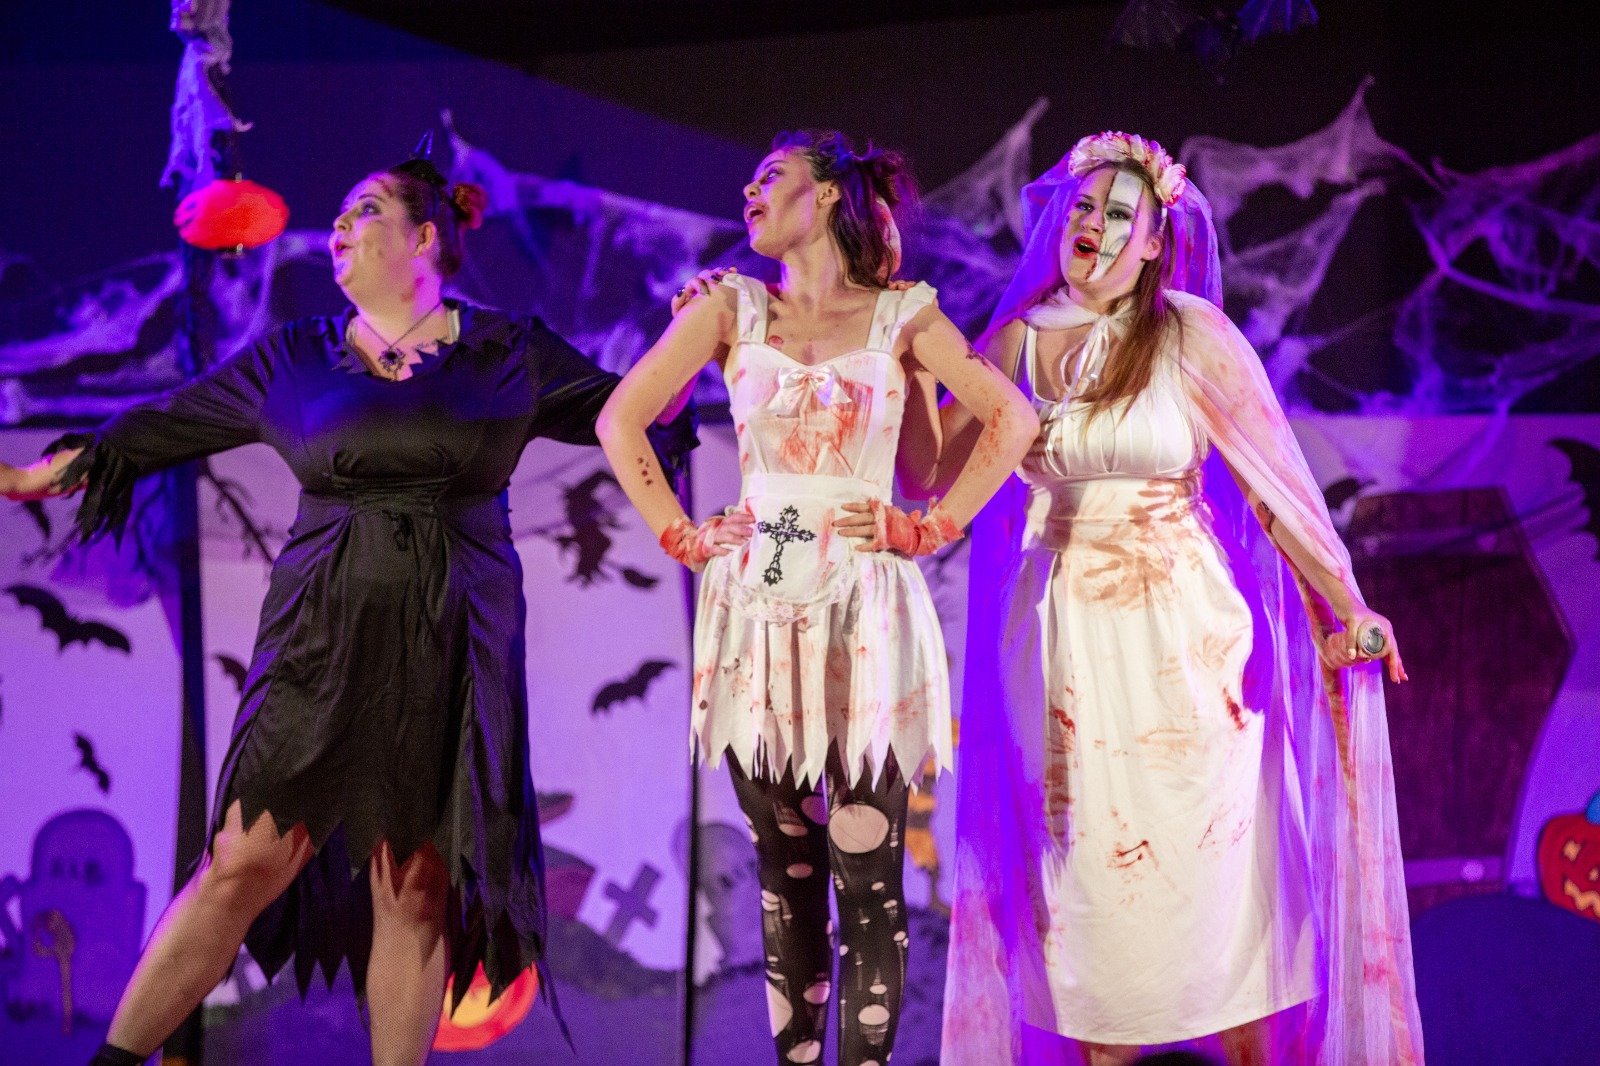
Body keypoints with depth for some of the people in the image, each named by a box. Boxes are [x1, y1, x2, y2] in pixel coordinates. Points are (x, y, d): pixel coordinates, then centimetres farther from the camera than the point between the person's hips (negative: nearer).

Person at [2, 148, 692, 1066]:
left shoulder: (509, 354, 8)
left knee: (419, 887, -1)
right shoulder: (295, 358, 11)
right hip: (325, 639, 0)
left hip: (453, 647, 0)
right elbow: (166, 425, 18)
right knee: (247, 862, -7)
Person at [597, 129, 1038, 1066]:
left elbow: (1012, 419, 2)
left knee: (867, 866, -6)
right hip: (756, 608, 2)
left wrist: (932, 530, -3)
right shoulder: (733, 310, 9)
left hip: (864, 610, -2)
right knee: (785, 863, 6)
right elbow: (623, 417, 9)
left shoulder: (901, 316, 4)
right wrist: (681, 536, 2)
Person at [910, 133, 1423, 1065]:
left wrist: (1346, 607, -10)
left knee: (1210, 862, 0)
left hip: (1180, 636, -3)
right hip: (1061, 641, 3)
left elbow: (1276, 477, -7)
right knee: (1085, 870, 5)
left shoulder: (1189, 334, -5)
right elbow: (932, 473, 4)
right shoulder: (1016, 341, 5)